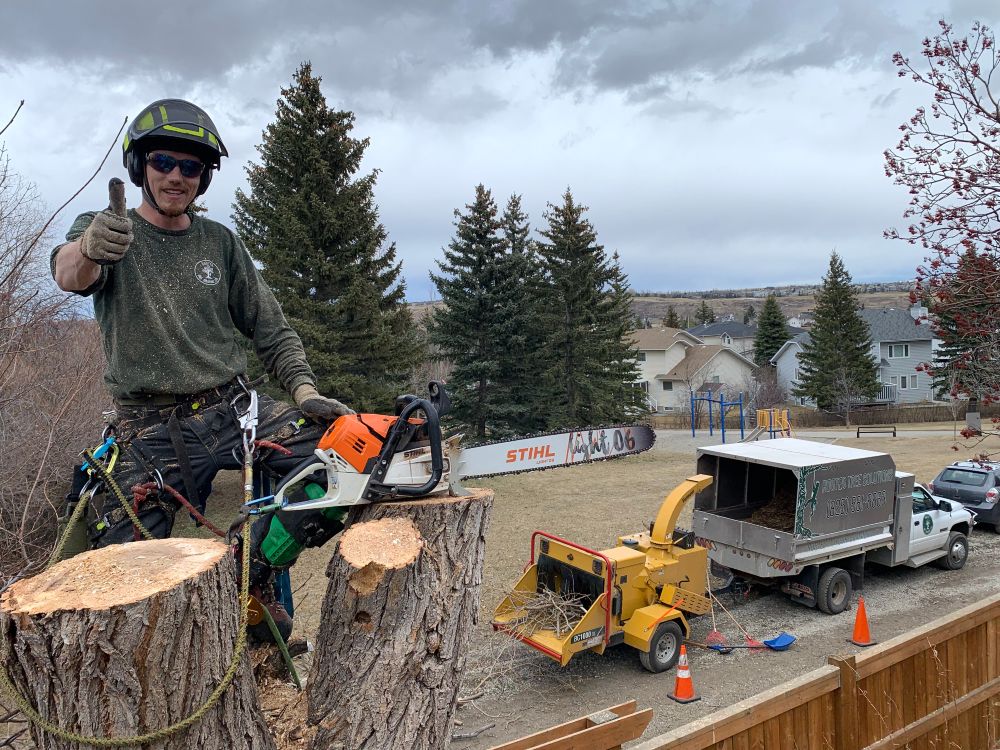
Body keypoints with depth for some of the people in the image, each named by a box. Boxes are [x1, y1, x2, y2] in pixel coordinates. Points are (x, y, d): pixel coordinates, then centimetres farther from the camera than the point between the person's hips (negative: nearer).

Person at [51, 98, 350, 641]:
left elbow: (270, 328, 11)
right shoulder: (104, 231, 1)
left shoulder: (220, 243, 10)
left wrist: (304, 391, -6)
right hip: (151, 431, -2)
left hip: (233, 408, 3)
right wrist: (89, 247, -48)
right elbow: (69, 274, -23)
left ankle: (255, 576, -2)